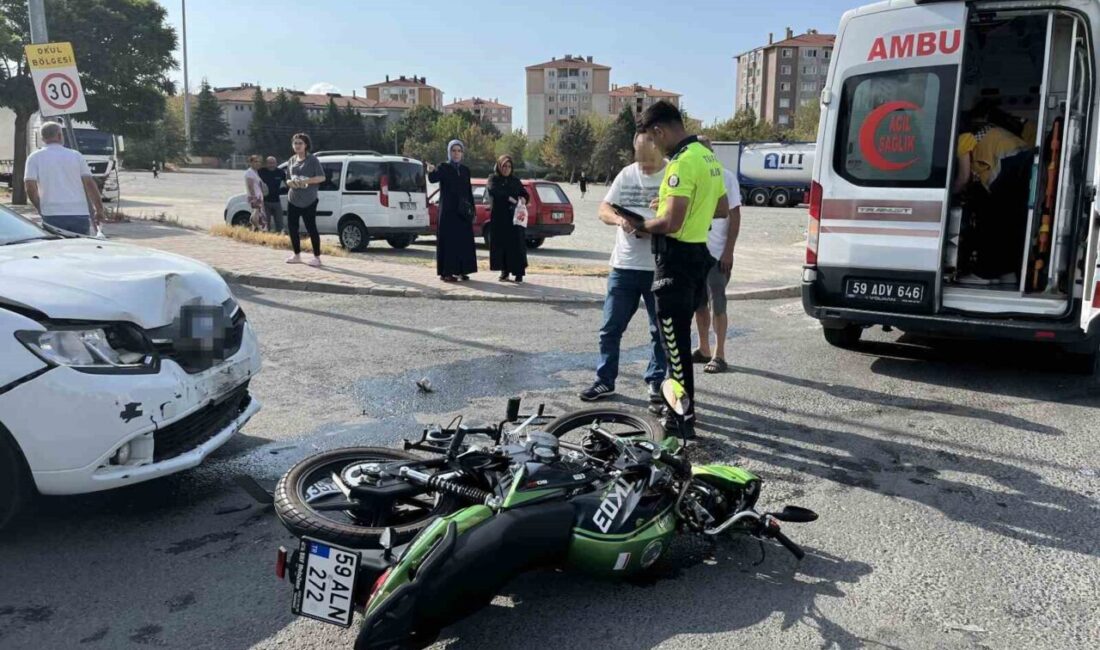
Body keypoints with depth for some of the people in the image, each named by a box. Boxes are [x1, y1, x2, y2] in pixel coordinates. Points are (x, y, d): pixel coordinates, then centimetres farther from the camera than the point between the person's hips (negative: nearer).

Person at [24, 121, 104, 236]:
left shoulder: (35, 158, 5)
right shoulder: (76, 155, 8)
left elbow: (31, 188, -3)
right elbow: (89, 183, 2)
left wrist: (40, 209, 10)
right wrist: (99, 209, 5)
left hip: (52, 215, -1)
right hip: (80, 214, 1)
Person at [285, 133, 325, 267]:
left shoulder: (312, 159, -5)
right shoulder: (291, 160, 13)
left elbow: (321, 177, -10)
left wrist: (305, 181, -20)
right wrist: (290, 182, -2)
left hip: (308, 200, -6)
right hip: (293, 199, 7)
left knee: (311, 228, -6)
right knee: (291, 226, 7)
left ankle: (317, 257, 3)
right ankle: (297, 255, 20)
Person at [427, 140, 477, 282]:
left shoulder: (465, 170, 13)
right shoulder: (443, 167, -2)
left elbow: (469, 191, 15)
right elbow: (433, 179, -22)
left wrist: (473, 210, 8)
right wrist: (431, 171, -45)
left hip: (463, 211, 5)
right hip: (448, 211, -5)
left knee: (464, 240, 5)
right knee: (448, 240, -5)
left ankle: (461, 270, 13)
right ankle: (446, 272, -3)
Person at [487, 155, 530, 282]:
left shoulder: (515, 180, 14)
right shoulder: (493, 179, 6)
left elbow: (526, 194, 11)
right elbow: (493, 190, -14)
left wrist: (523, 199, -14)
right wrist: (509, 198, -26)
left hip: (514, 217, 1)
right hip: (499, 218, -1)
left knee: (516, 244, -7)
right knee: (501, 244, -1)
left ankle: (518, 272, -6)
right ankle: (504, 271, 8)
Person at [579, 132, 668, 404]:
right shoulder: (626, 175, 7)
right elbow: (603, 210, 6)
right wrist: (619, 219, -16)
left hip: (660, 268, -3)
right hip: (623, 266, 3)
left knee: (660, 330, 8)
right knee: (611, 328, 7)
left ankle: (656, 381, 22)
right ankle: (605, 380, 19)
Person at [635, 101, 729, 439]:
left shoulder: (683, 162, -19)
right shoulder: (708, 156, 12)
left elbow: (671, 223, -25)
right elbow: (722, 208, 22)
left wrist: (642, 225, -6)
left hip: (676, 258, -10)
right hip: (698, 254, 10)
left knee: (674, 340, -3)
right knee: (681, 337, 18)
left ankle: (684, 418, 3)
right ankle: (682, 407, 28)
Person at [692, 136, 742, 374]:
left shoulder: (726, 177, -5)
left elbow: (735, 217, -5)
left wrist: (729, 252, -12)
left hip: (717, 254, -5)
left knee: (717, 305, -3)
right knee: (699, 303, 12)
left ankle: (719, 355, 3)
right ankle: (703, 349, 23)